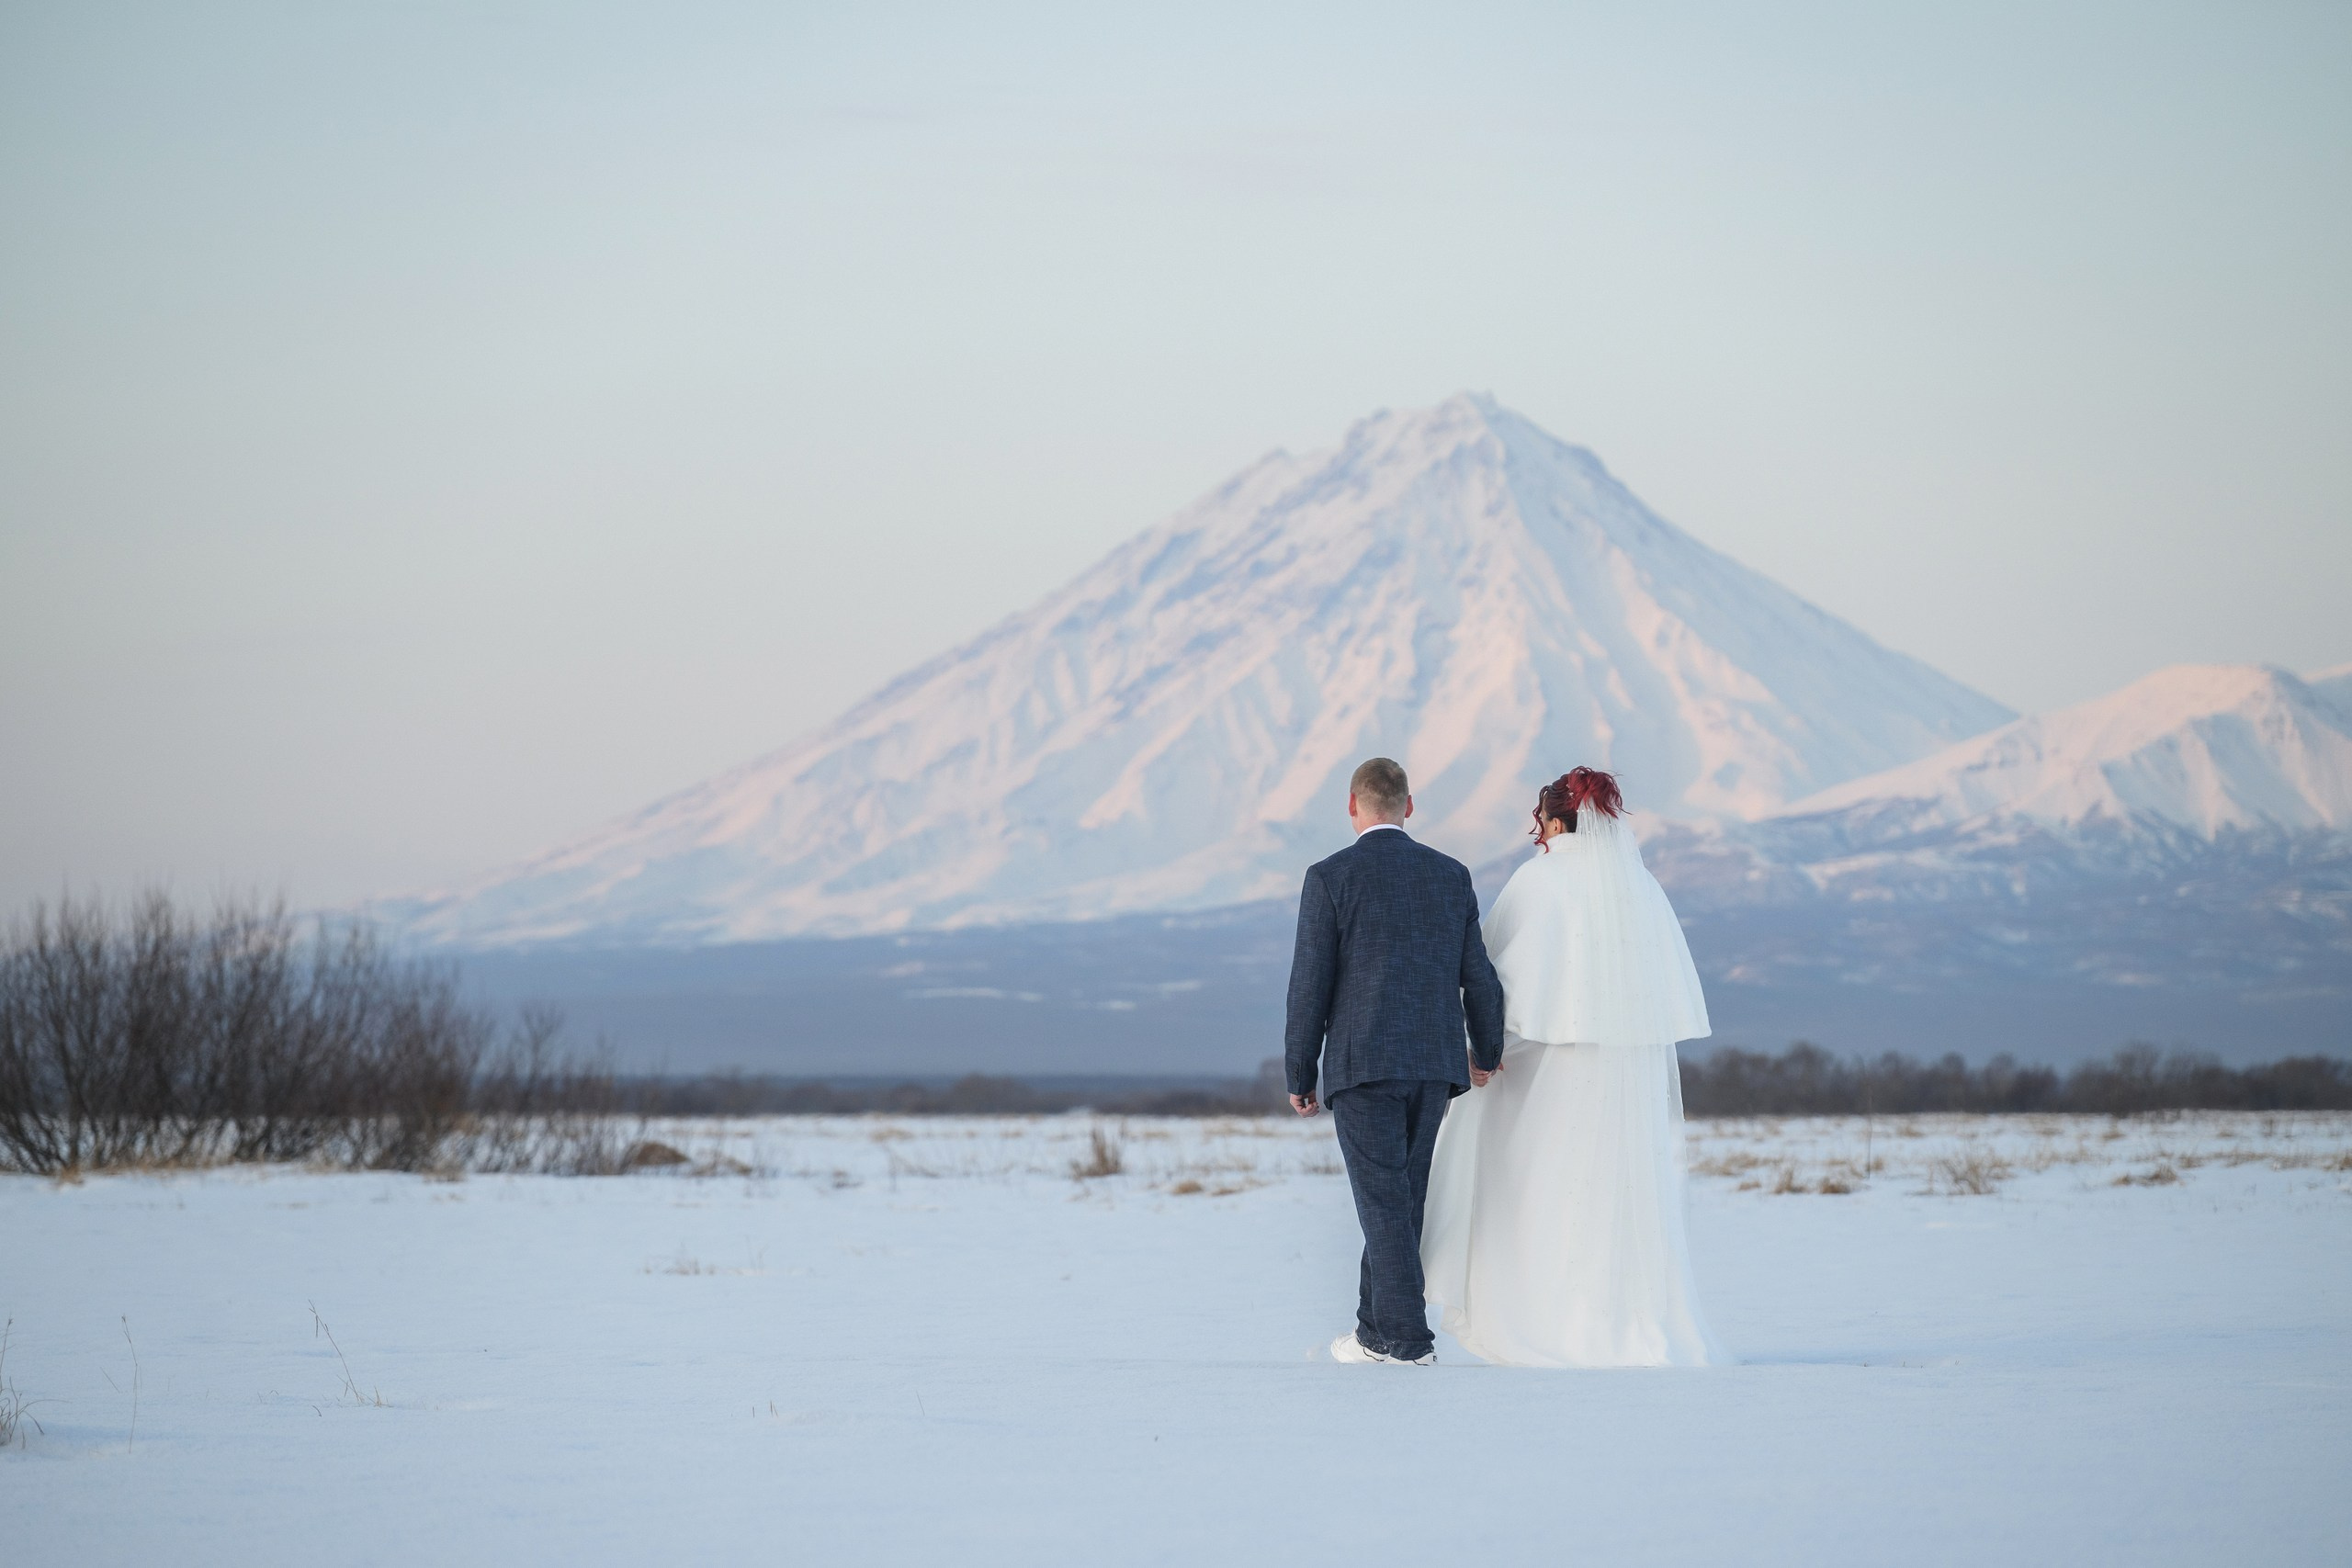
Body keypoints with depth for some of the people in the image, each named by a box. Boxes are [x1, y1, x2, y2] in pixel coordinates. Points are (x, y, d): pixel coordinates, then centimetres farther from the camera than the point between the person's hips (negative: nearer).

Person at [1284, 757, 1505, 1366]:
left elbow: (1311, 985, -7)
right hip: (1433, 1064, 4)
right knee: (1401, 1197, 13)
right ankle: (1378, 1331, 19)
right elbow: (1478, 975, 10)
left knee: (1384, 1201, -2)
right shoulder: (1451, 875, 7)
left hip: (1361, 1065, -4)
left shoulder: (1330, 877, -5)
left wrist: (1299, 1075, 2)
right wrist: (1486, 1051, 27)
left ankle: (1407, 1339, -7)